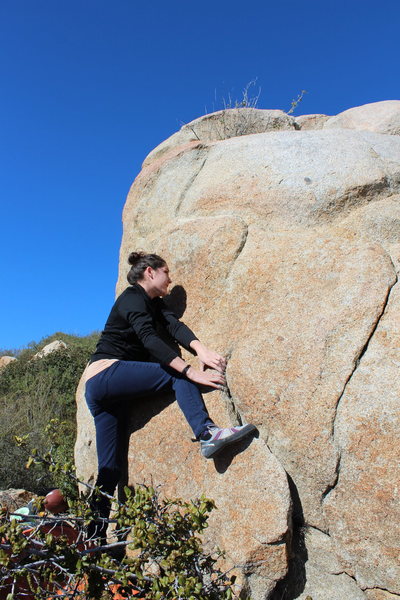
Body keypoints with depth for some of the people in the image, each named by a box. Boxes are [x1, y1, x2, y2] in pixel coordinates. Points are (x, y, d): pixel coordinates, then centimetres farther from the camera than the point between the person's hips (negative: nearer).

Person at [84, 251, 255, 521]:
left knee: (110, 468, 6)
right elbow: (150, 339, -24)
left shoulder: (154, 303, 19)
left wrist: (201, 349, -19)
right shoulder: (132, 298, -8)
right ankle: (207, 433, -37)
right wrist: (192, 371, -33)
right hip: (107, 374, -9)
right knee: (177, 375, -21)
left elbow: (174, 325, 0)